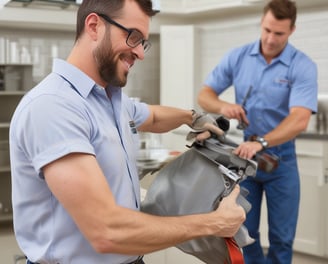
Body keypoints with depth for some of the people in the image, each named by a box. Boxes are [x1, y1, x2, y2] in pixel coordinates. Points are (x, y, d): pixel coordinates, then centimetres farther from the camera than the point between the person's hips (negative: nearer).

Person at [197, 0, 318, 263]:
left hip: (281, 159, -2)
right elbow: (204, 95, 1)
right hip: (242, 155, 3)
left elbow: (299, 120, -26)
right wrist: (222, 106, -22)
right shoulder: (237, 57, -3)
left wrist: (261, 142, -40)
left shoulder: (303, 66, -14)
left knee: (282, 237, 7)